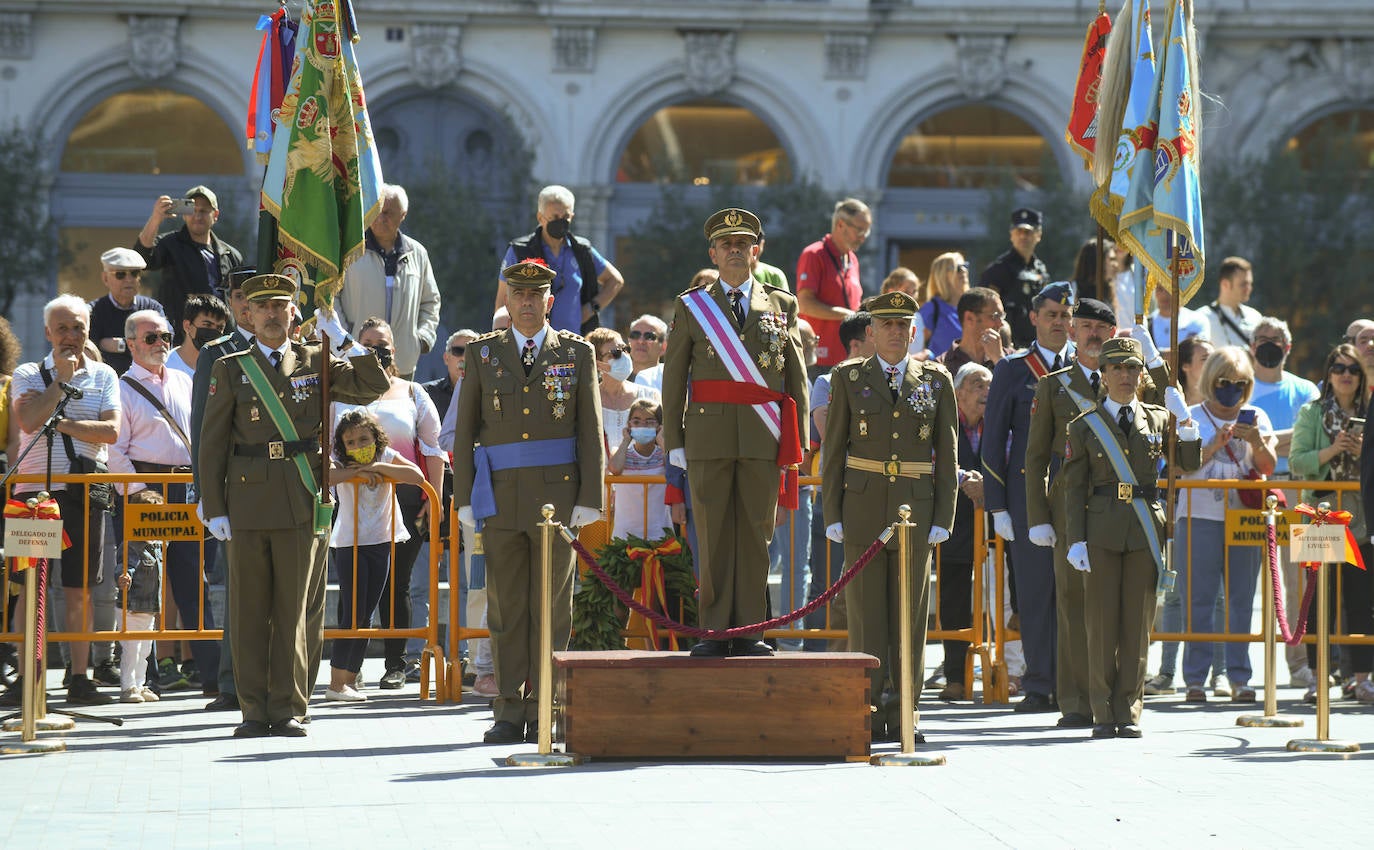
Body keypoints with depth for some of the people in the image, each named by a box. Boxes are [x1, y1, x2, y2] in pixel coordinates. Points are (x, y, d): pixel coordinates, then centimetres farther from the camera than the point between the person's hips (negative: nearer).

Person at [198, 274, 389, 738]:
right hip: (247, 505, 0)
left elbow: (374, 386, 1)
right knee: (249, 611, 2)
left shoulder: (316, 361, 10)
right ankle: (254, 710, 8)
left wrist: (341, 338, -4)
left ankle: (288, 708, 6)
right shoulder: (230, 369, 8)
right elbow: (212, 443, 6)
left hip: (301, 504, 0)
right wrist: (214, 508, -2)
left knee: (295, 609, 1)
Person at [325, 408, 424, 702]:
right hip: (348, 545, -4)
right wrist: (356, 472, -24)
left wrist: (378, 468, -18)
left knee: (366, 616, 7)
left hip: (381, 544, 4)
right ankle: (336, 684, -7)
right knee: (352, 615, -9)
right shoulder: (340, 465, -7)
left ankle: (350, 680, 13)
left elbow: (417, 476, -14)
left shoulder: (387, 458, 2)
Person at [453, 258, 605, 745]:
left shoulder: (577, 353, 6)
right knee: (506, 607, 2)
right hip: (501, 497, 1)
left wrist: (590, 499, -4)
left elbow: (591, 430, 3)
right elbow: (465, 430, 9)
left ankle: (543, 712, 5)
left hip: (557, 494, -1)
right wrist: (464, 498, 2)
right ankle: (509, 712, 6)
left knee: (552, 607, 0)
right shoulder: (482, 354, 9)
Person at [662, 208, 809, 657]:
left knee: (755, 535, 1)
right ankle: (715, 632, 4)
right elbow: (674, 378, 8)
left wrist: (797, 442, 4)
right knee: (713, 536, 0)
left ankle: (749, 631, 6)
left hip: (764, 439, 1)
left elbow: (797, 379, 11)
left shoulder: (781, 306, 12)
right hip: (709, 435, -1)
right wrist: (674, 440, 1)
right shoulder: (691, 306, 9)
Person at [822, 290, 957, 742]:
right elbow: (833, 450, 5)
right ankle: (868, 715, 3)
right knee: (866, 615, -1)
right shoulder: (849, 378, 6)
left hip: (916, 510, 1)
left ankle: (902, 716, 6)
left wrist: (943, 518, 0)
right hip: (863, 509, -1)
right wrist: (833, 515, -1)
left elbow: (947, 454, 8)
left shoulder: (936, 381, 8)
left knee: (910, 617, 2)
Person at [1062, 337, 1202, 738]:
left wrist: (1188, 430, -5)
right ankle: (1103, 714, 6)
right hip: (1101, 529, -2)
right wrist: (1076, 540, -6)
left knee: (1138, 623, 2)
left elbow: (1188, 464, 14)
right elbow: (1074, 487, 3)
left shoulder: (1158, 419, 10)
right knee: (1101, 622, -1)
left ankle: (1129, 712, 8)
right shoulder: (1084, 426, 5)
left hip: (1146, 530, 2)